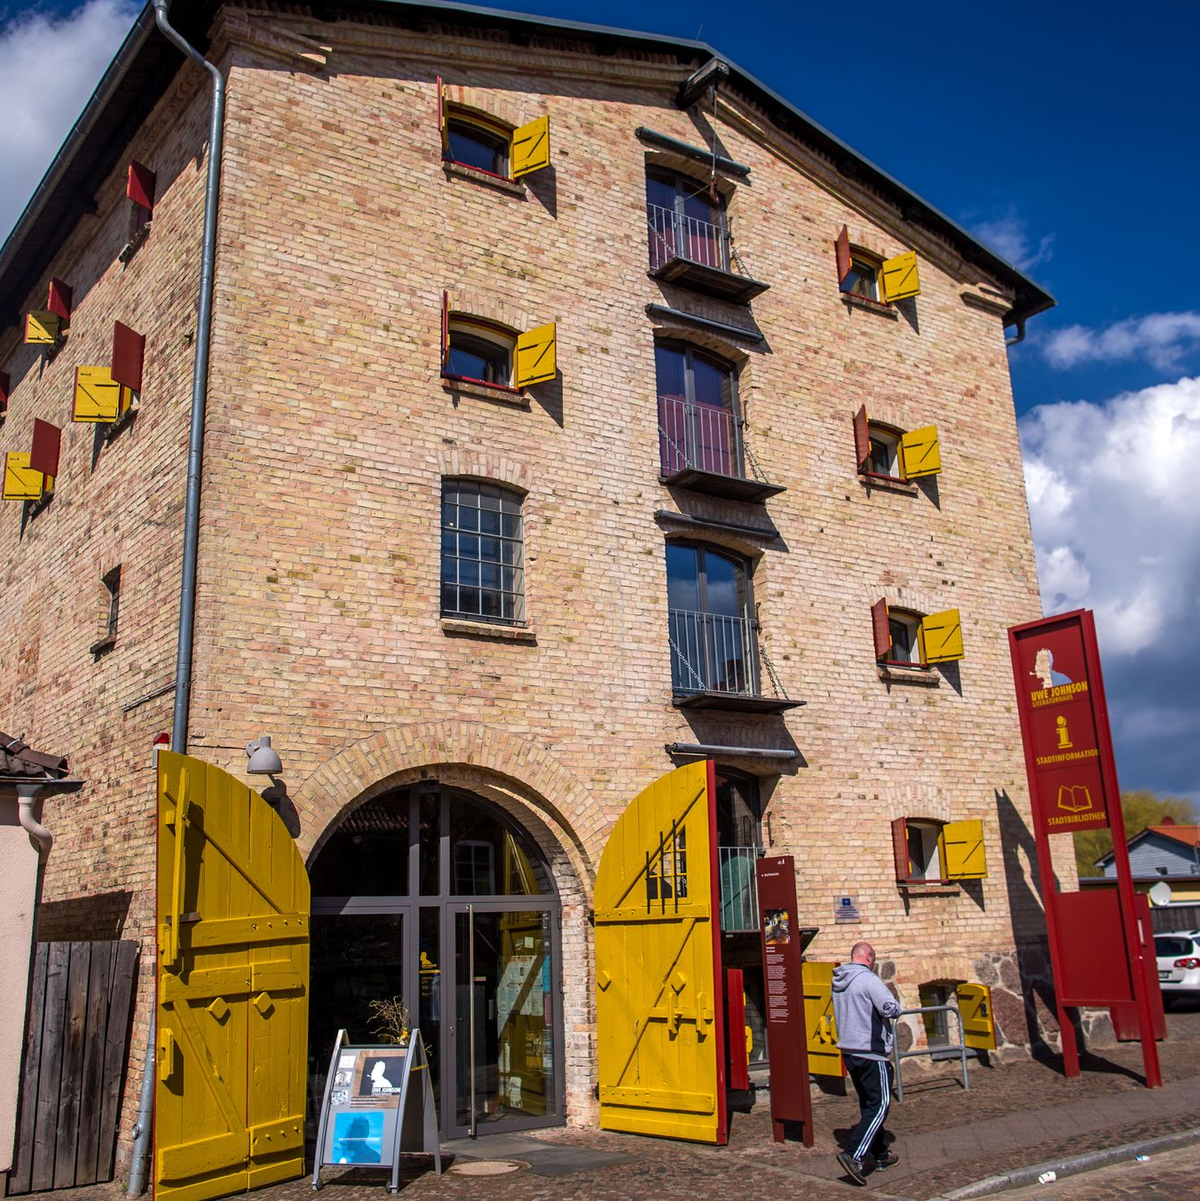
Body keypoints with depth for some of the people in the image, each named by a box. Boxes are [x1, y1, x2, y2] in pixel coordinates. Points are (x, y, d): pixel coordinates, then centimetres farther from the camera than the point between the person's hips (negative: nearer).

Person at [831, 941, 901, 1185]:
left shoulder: (838, 982, 10)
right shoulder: (868, 979, -16)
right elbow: (892, 1009, -21)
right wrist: (892, 1003, 1)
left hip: (848, 1051, 8)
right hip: (871, 1051, -8)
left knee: (868, 1105, 18)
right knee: (880, 1105, -5)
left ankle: (881, 1154, 27)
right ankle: (854, 1155, -16)